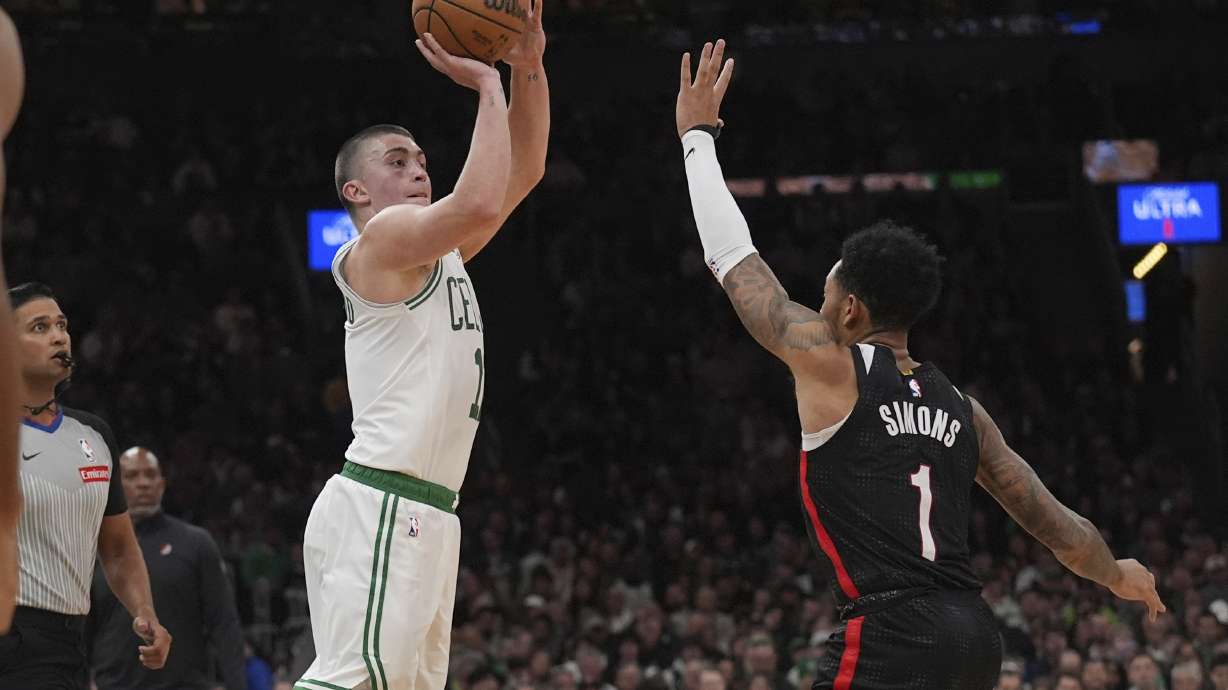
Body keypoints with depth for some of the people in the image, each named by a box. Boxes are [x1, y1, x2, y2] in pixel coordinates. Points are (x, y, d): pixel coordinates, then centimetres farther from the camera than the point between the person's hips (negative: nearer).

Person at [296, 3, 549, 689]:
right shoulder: (383, 240, -5)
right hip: (380, 506, -10)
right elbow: (481, 202, -22)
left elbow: (524, 172, 24)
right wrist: (488, 84, -11)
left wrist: (529, 65, 11)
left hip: (426, 515, 10)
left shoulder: (440, 253, 22)